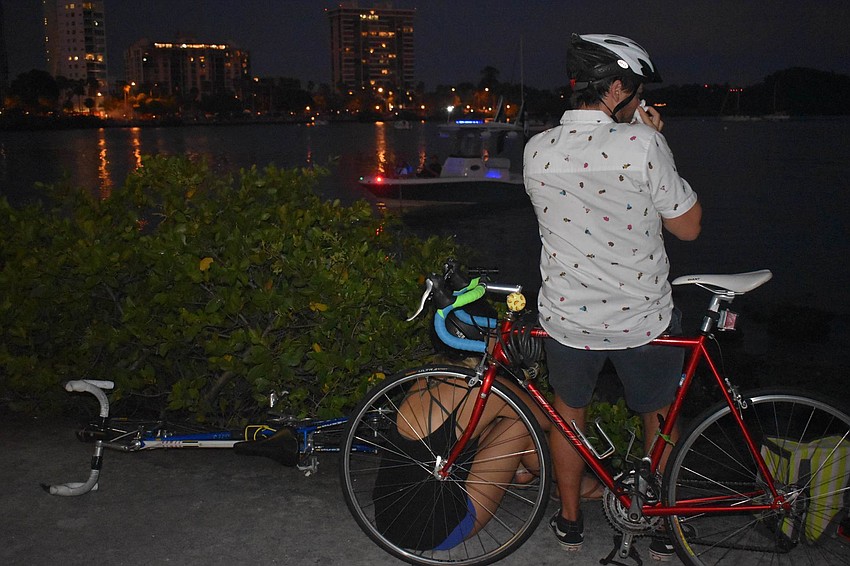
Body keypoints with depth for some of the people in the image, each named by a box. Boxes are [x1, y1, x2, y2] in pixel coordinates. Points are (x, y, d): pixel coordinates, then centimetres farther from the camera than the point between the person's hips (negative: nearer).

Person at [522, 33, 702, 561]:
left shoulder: (537, 150, -7)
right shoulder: (642, 145, -21)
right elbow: (688, 226, -10)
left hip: (567, 317, 3)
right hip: (643, 318, -2)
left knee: (569, 412, 24)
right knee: (661, 416, 21)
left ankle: (570, 521, 37)